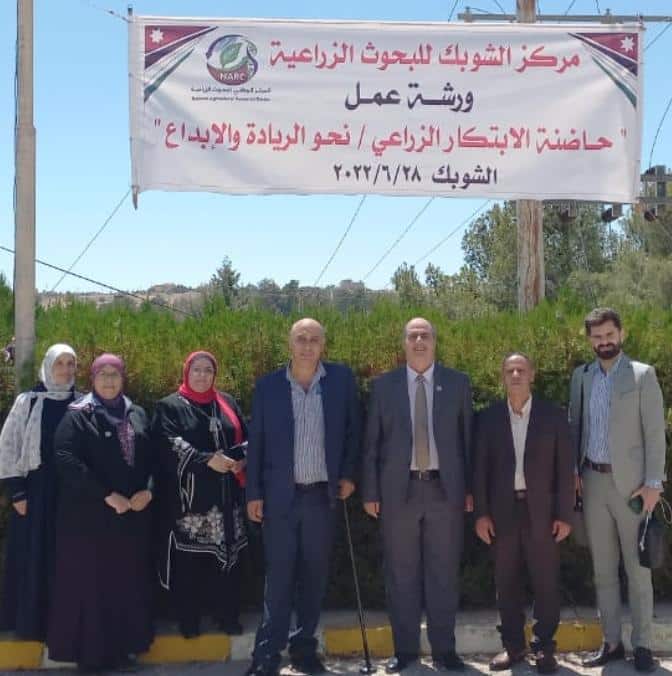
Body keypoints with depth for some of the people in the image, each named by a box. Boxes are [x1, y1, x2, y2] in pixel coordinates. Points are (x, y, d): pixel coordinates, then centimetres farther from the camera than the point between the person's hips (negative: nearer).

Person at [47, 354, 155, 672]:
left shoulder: (138, 415, 12)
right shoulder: (77, 415, -3)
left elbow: (152, 458, 10)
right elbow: (66, 459, -15)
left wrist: (147, 491, -9)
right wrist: (107, 495, -19)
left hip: (133, 513, 4)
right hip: (89, 514, -4)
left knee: (127, 581, 8)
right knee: (89, 581, 1)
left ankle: (123, 646, 19)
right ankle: (90, 650, 12)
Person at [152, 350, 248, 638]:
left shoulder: (227, 403, 16)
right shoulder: (170, 406, 3)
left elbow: (245, 438, 15)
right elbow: (169, 443, -11)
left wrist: (241, 460, -7)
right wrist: (207, 459, -21)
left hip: (225, 496, 4)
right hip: (187, 497, -3)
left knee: (226, 555, 5)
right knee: (189, 559, -1)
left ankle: (227, 616, 15)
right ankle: (188, 621, 9)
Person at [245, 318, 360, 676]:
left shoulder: (341, 378, 1)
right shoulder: (268, 385, -1)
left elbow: (353, 429, 9)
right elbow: (256, 442, 1)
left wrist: (348, 474, 2)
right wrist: (254, 493, -1)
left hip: (322, 494, 2)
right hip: (280, 495, -1)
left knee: (314, 576, 10)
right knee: (278, 576, 1)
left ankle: (304, 647, 23)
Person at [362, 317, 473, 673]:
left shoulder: (457, 383, 6)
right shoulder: (384, 385, 5)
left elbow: (467, 437, 6)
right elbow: (372, 442, 4)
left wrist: (470, 488, 2)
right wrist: (371, 492, -1)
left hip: (445, 489, 0)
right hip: (399, 489, 0)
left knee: (444, 572, 6)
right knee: (401, 574, 6)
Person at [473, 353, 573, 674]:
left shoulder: (553, 415, 1)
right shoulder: (488, 418, 4)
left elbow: (565, 467, 0)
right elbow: (480, 468, 4)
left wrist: (564, 514, -4)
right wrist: (481, 513, -2)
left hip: (541, 511, -1)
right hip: (503, 511, 1)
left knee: (545, 582, 4)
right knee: (507, 583, 8)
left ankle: (545, 647, 16)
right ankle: (513, 645, 19)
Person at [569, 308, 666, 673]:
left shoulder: (642, 375, -4)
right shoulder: (581, 376, 8)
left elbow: (655, 432, -7)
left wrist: (653, 483, -12)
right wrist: (574, 471, 2)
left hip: (630, 482, -4)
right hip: (593, 481, 4)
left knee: (637, 569, 4)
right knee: (603, 570, 10)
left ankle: (642, 644, 15)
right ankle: (611, 642, 20)